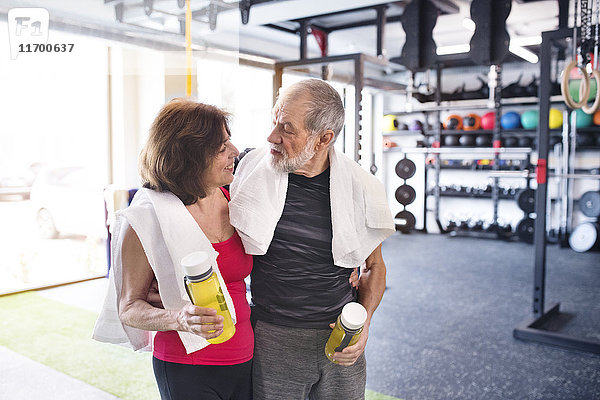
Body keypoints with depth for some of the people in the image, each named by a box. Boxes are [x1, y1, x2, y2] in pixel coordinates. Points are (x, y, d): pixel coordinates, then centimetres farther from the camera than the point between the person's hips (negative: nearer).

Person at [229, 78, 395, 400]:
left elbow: (374, 266, 7)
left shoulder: (359, 187, -8)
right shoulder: (253, 169, -8)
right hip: (272, 340, 0)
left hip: (340, 340, 1)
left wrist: (363, 323, -7)